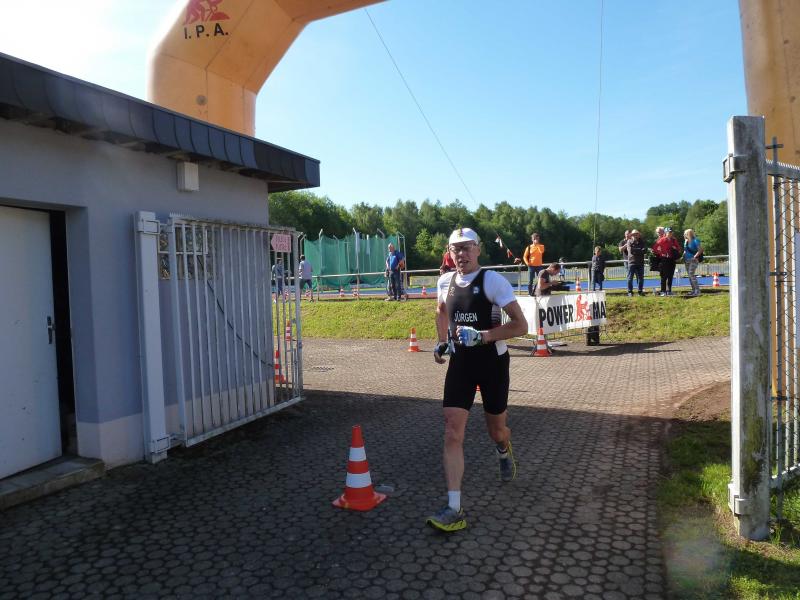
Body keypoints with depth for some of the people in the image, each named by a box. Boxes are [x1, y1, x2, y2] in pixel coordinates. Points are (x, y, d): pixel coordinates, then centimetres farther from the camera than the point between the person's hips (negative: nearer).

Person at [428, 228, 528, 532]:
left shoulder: (492, 280, -14)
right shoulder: (445, 282, 2)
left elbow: (520, 325, -18)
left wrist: (481, 336, -28)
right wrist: (442, 342, 13)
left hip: (493, 363, -3)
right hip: (460, 363, 3)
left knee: (496, 429, 16)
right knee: (452, 434, -9)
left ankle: (504, 451, 55)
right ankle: (454, 510, -6)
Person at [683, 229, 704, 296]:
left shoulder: (695, 240, -10)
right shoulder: (686, 241, 13)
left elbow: (700, 250, -15)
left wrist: (695, 256, -19)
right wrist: (684, 255, 10)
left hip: (693, 260, -8)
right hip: (687, 260, 8)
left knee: (691, 274, -16)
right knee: (689, 275, 8)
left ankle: (697, 290, -12)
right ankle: (693, 290, 15)